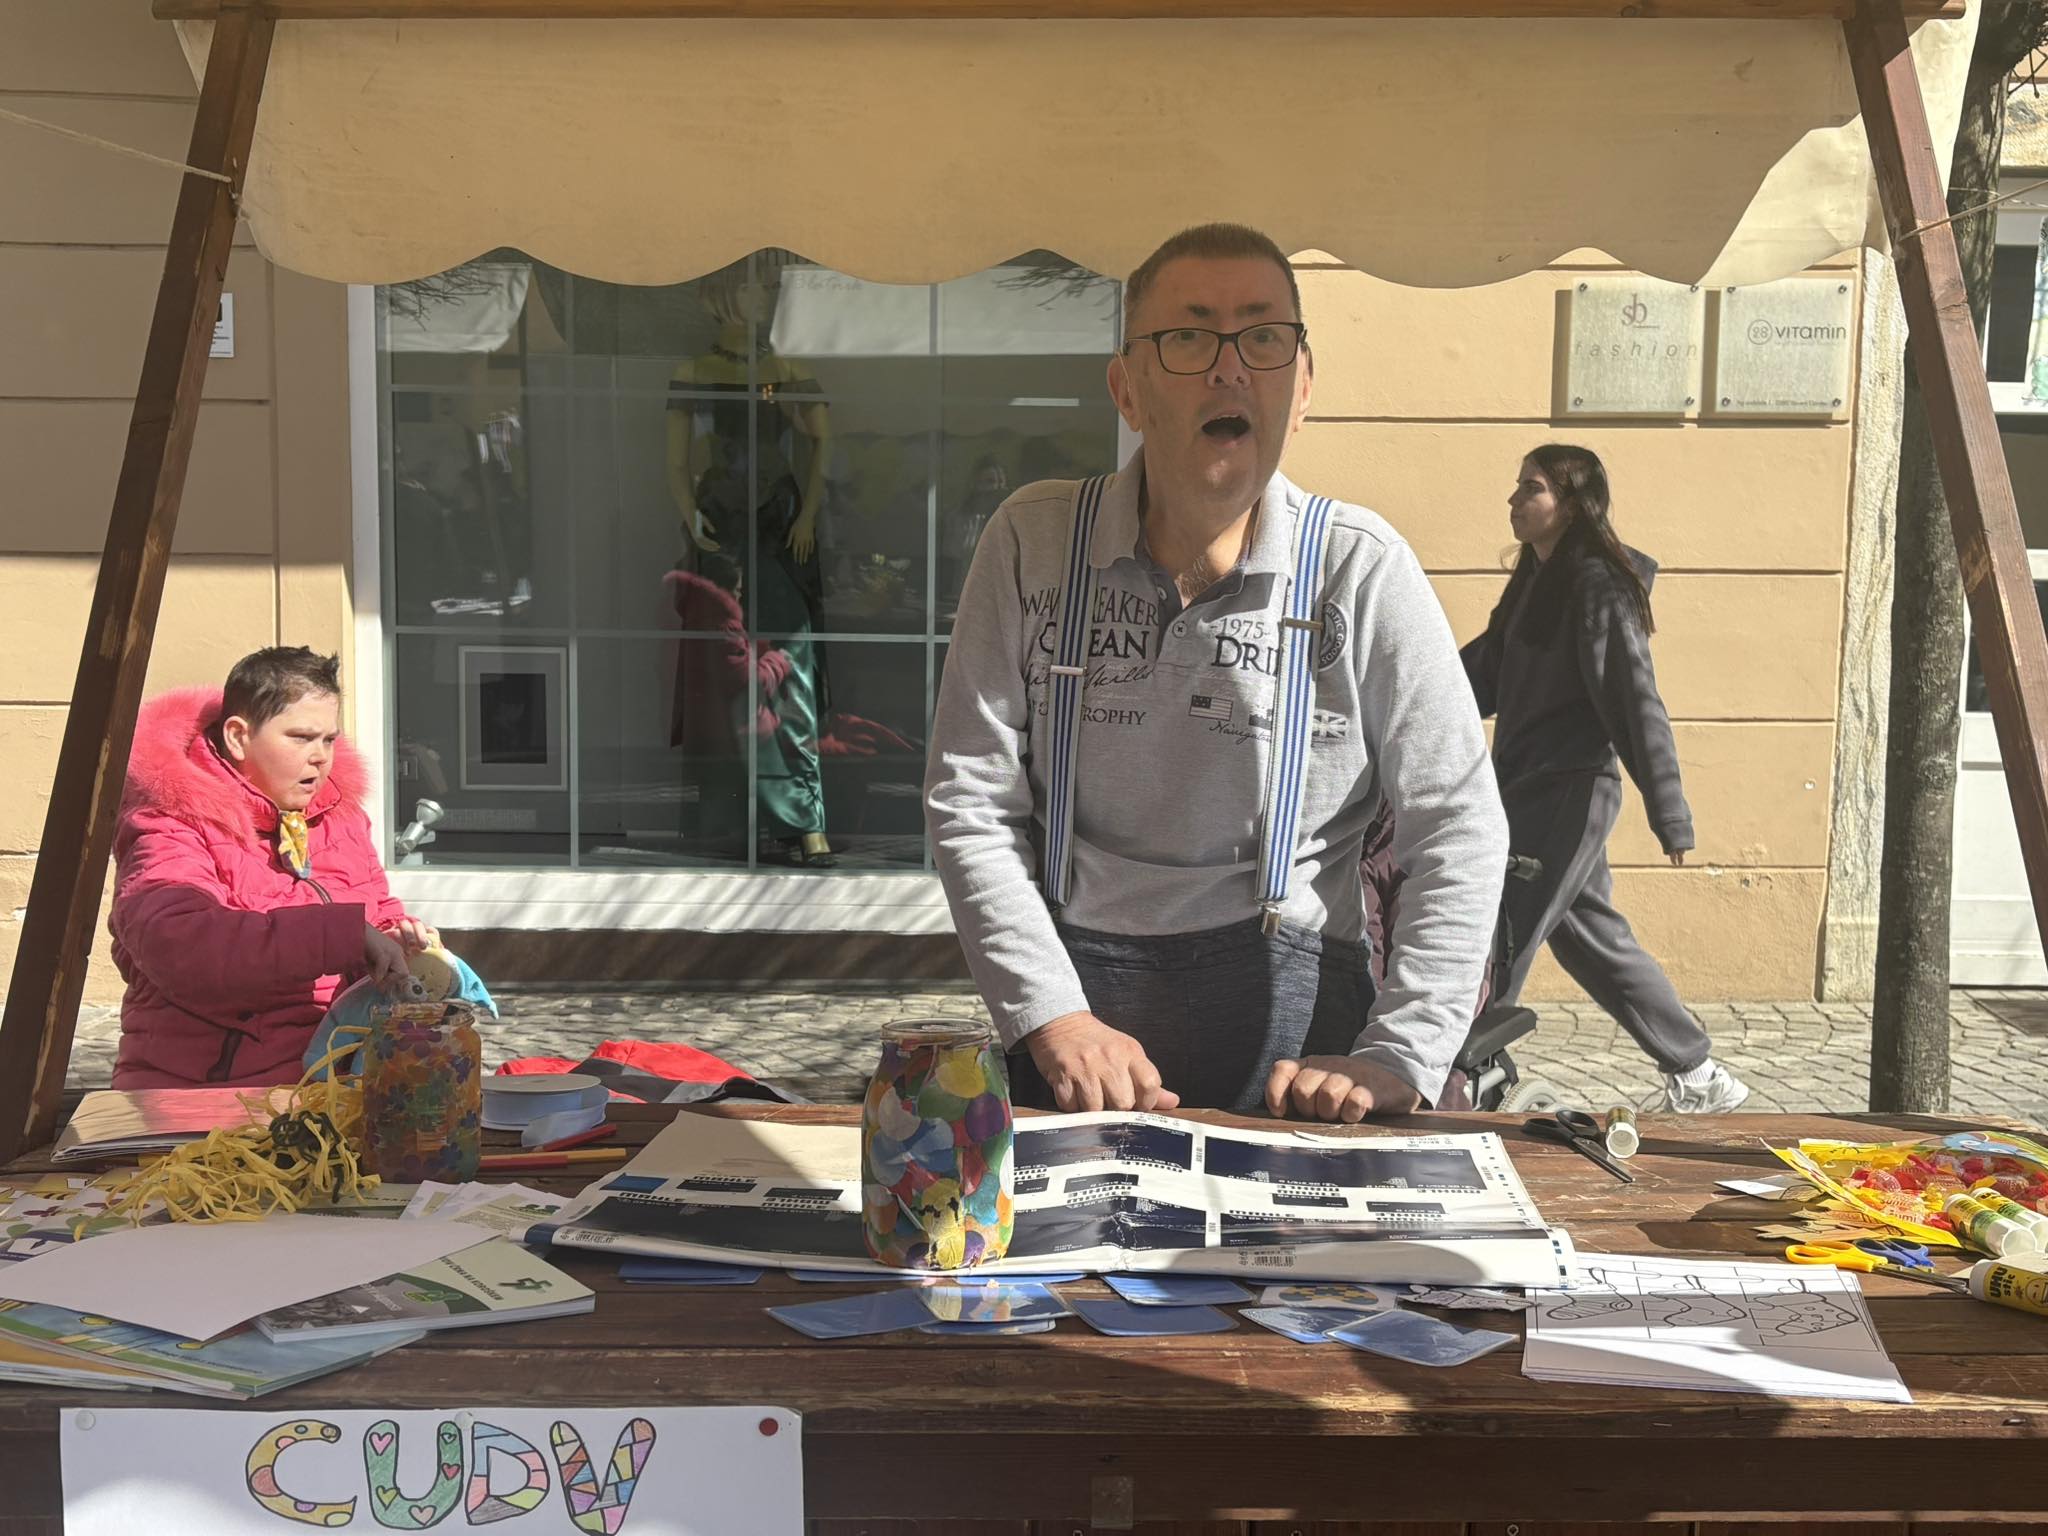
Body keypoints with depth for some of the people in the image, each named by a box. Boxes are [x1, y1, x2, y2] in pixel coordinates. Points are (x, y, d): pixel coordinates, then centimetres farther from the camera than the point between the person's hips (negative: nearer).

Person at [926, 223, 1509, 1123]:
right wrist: (1051, 1014, -11)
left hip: (1289, 1011, -1)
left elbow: (1459, 829, -4)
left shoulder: (1362, 567, -6)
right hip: (1076, 991, 1)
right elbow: (969, 801, -3)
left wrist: (1399, 1058, -11)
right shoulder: (1033, 541, -2)